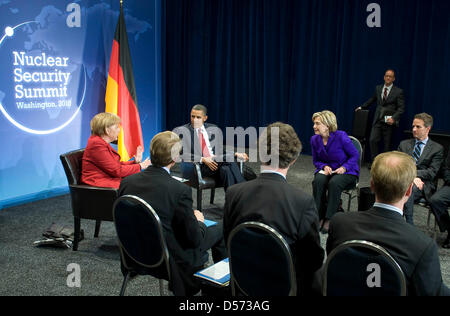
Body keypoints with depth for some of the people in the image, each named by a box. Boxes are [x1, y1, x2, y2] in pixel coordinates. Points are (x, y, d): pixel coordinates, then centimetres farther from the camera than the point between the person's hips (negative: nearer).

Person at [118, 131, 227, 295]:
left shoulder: (127, 182, -9)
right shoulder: (180, 190, -27)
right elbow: (194, 238, -19)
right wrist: (199, 222, 5)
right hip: (173, 262, -6)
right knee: (221, 228, 14)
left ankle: (187, 283, 34)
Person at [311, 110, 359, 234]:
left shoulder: (341, 136, -17)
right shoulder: (315, 140, -2)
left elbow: (355, 155, -8)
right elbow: (316, 160, 10)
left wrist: (344, 167, -22)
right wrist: (324, 166, -12)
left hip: (347, 172, -4)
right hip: (326, 170, 4)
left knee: (334, 183, -35)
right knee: (318, 181, -30)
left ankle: (329, 219, -25)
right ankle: (319, 217, -21)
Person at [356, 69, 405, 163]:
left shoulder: (398, 92, -3)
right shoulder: (378, 88, 10)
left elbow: (401, 108, -6)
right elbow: (372, 100, 28)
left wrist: (394, 118, -20)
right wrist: (362, 107, 30)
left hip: (389, 122, -3)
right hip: (378, 120, 3)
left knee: (387, 144, 3)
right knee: (373, 140, -9)